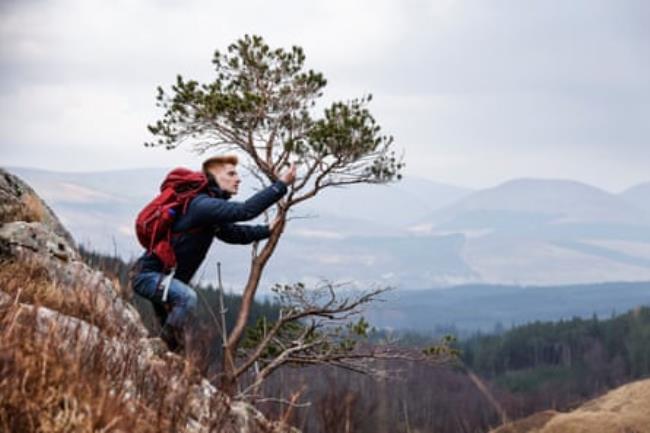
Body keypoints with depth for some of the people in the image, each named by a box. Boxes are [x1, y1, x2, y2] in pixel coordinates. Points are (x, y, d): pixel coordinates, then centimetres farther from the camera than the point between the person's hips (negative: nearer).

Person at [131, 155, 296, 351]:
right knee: (186, 297, -34)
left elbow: (234, 233, 23)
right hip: (149, 275, -11)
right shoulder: (202, 205, -23)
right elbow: (245, 210, -33)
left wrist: (267, 230, 13)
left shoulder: (211, 207, 11)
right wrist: (280, 185, -30)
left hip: (163, 278, 11)